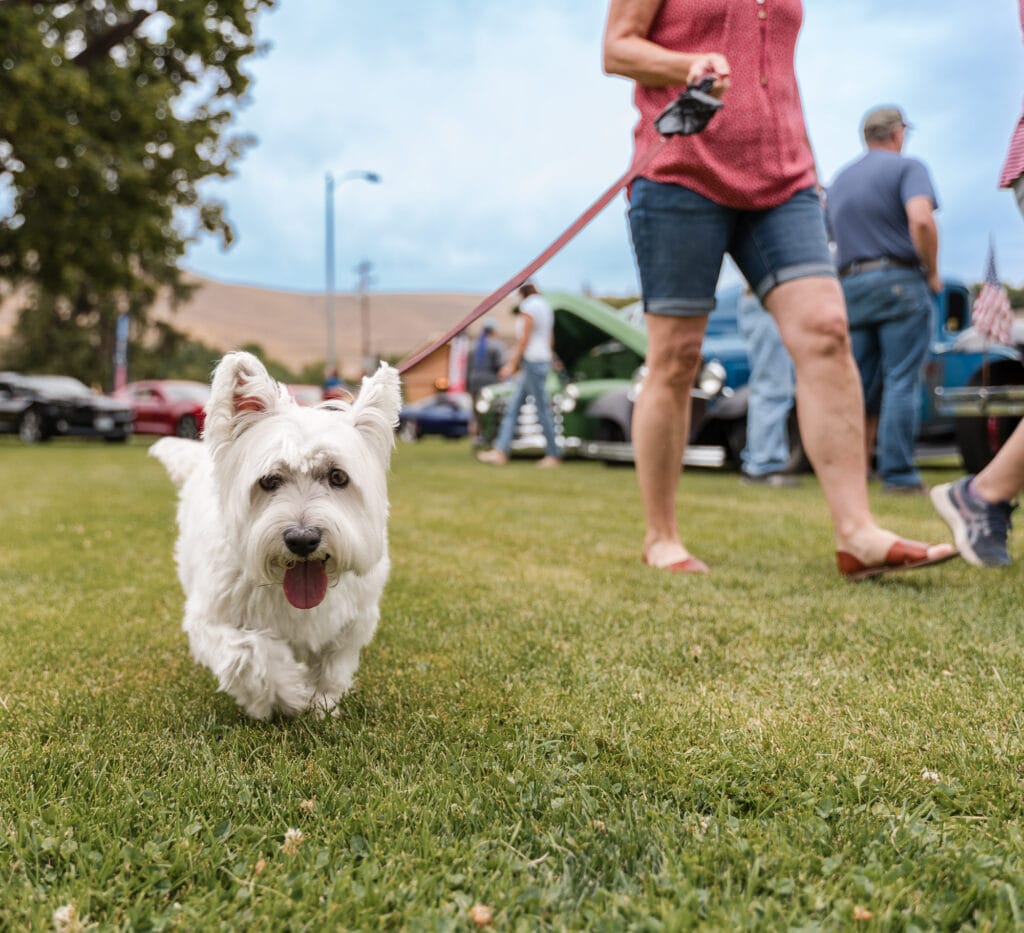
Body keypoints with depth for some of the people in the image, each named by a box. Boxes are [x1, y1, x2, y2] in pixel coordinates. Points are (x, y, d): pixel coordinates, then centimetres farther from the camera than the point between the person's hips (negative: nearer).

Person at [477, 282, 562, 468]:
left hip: (532, 361, -10)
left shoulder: (529, 306, -12)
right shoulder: (544, 305, 17)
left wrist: (512, 364, -14)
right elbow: (550, 338, 20)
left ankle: (554, 454, 3)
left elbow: (524, 338, -16)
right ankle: (501, 451, 2)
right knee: (512, 409, 6)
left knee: (543, 410, -3)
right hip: (542, 360, 10)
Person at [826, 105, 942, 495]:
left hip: (851, 285, 6)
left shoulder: (839, 180, 19)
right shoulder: (907, 167, -2)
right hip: (900, 282, -6)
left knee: (858, 383, 9)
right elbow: (921, 219, -18)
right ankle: (898, 473, -6)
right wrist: (933, 272, -7)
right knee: (902, 382, -5)